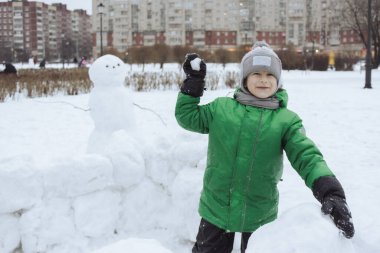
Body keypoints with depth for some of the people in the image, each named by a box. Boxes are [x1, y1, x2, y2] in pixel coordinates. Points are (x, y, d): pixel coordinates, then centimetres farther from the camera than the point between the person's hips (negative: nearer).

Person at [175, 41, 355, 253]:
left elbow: (307, 156, -14)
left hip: (260, 216, -1)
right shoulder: (221, 108, 1)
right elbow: (187, 117, 12)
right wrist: (193, 81, 2)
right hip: (216, 209, 1)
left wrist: (331, 192, -30)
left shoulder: (287, 120, -4)